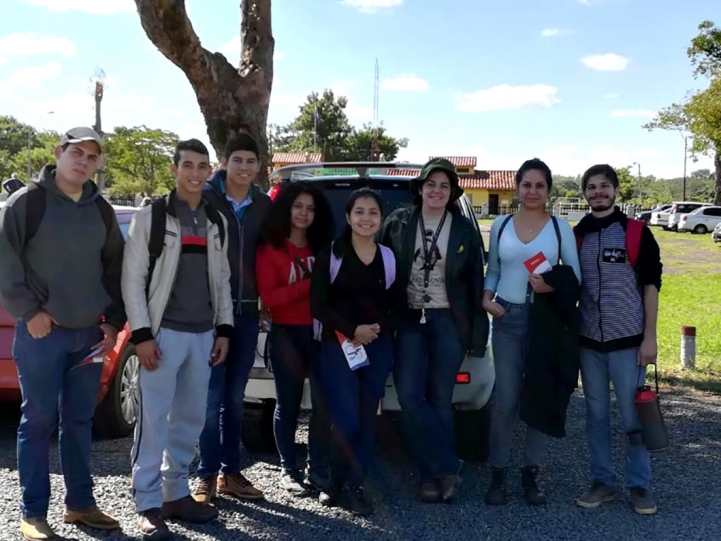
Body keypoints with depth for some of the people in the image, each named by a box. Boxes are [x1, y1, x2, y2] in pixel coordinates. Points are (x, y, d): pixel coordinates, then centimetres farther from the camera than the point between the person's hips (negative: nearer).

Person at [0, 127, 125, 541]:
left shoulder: (101, 210, 12)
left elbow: (116, 267, 15)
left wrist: (113, 321, 8)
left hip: (90, 333, 5)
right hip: (42, 332, -5)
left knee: (80, 421, 12)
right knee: (39, 421, 0)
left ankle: (80, 503, 23)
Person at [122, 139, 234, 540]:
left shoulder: (217, 222, 12)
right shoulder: (151, 217, -3)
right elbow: (132, 279, -6)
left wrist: (224, 329, 8)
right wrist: (142, 334, -12)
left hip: (203, 335, 5)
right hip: (164, 333, -5)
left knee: (191, 418, 11)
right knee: (155, 419, -3)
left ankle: (175, 493, 24)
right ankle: (149, 505, 5)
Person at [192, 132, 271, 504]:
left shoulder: (264, 205, 9)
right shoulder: (205, 198, -4)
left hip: (247, 310, 4)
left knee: (235, 396, 11)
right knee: (211, 395, -2)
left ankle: (230, 472, 20)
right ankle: (207, 475, 9)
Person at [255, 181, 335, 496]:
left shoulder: (323, 247, 13)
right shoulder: (270, 249, -1)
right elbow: (268, 297, -11)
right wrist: (310, 284, -15)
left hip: (320, 332, 3)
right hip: (286, 334, -3)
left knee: (323, 402, -3)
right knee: (288, 404, 4)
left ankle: (318, 470, 9)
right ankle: (288, 471, 15)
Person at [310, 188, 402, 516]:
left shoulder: (389, 258, 9)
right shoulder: (330, 254, -1)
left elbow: (396, 306, 13)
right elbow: (317, 305, -5)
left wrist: (380, 327, -6)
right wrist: (352, 330, -14)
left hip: (378, 348, 3)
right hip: (337, 346, -3)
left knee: (367, 420, 4)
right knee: (346, 421, -9)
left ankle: (354, 487, 16)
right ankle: (337, 484, 14)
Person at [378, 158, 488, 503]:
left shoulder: (464, 229, 3)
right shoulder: (398, 223, 4)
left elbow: (475, 284, 3)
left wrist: (478, 333, -1)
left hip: (448, 322, -1)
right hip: (409, 320, 1)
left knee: (440, 399, 3)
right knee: (409, 397, -9)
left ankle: (433, 475, 15)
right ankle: (447, 469, 2)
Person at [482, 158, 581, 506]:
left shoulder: (560, 227, 1)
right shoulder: (500, 225, 6)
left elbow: (575, 275, 0)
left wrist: (552, 286, -18)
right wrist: (486, 297, -5)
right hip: (507, 319, 0)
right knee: (505, 400, -1)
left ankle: (531, 473, 19)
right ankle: (498, 474, 12)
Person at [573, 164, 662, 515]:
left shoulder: (637, 232, -1)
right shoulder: (576, 236, 8)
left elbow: (650, 286, -2)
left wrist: (649, 338, -7)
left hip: (628, 342, -3)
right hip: (588, 343, 3)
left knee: (633, 418, 1)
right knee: (596, 416, 9)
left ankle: (640, 486, 15)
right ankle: (602, 482, 20)